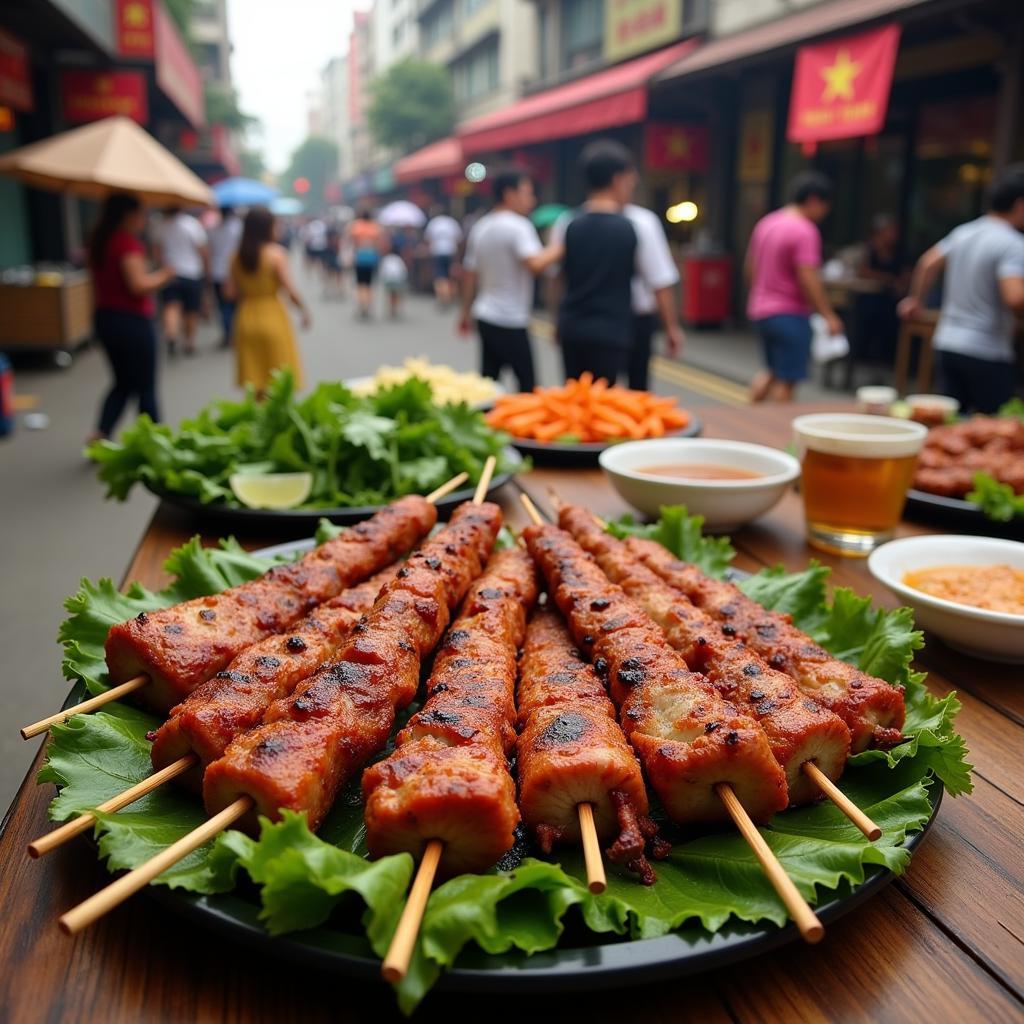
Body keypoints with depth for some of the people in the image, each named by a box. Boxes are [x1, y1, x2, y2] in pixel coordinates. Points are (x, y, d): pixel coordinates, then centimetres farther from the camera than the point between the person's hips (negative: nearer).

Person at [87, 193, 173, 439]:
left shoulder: (99, 242, 11)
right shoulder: (128, 242, -15)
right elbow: (138, 285, -22)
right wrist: (163, 276, -5)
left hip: (104, 318, 8)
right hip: (131, 321, -8)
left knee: (123, 383, 18)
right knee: (145, 387, 4)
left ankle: (100, 435, 5)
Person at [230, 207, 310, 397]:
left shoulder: (237, 257, 2)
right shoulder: (276, 253, -11)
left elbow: (234, 293, 3)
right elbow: (289, 289, -16)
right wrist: (304, 311, -2)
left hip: (246, 318, 4)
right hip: (273, 317, -4)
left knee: (254, 383, 11)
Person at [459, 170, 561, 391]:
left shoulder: (480, 227, 13)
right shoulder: (518, 226, -12)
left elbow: (469, 273, 17)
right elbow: (535, 263, -28)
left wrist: (466, 313, 24)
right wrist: (561, 247, -15)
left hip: (485, 316, 8)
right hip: (510, 321, -8)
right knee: (528, 383, -3)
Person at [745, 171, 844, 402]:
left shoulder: (765, 223, 9)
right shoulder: (805, 231, -16)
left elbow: (750, 268, 17)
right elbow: (808, 279, -22)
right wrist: (828, 315, -16)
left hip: (760, 311, 9)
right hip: (789, 314, -9)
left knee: (773, 371, 22)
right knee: (787, 381, -1)